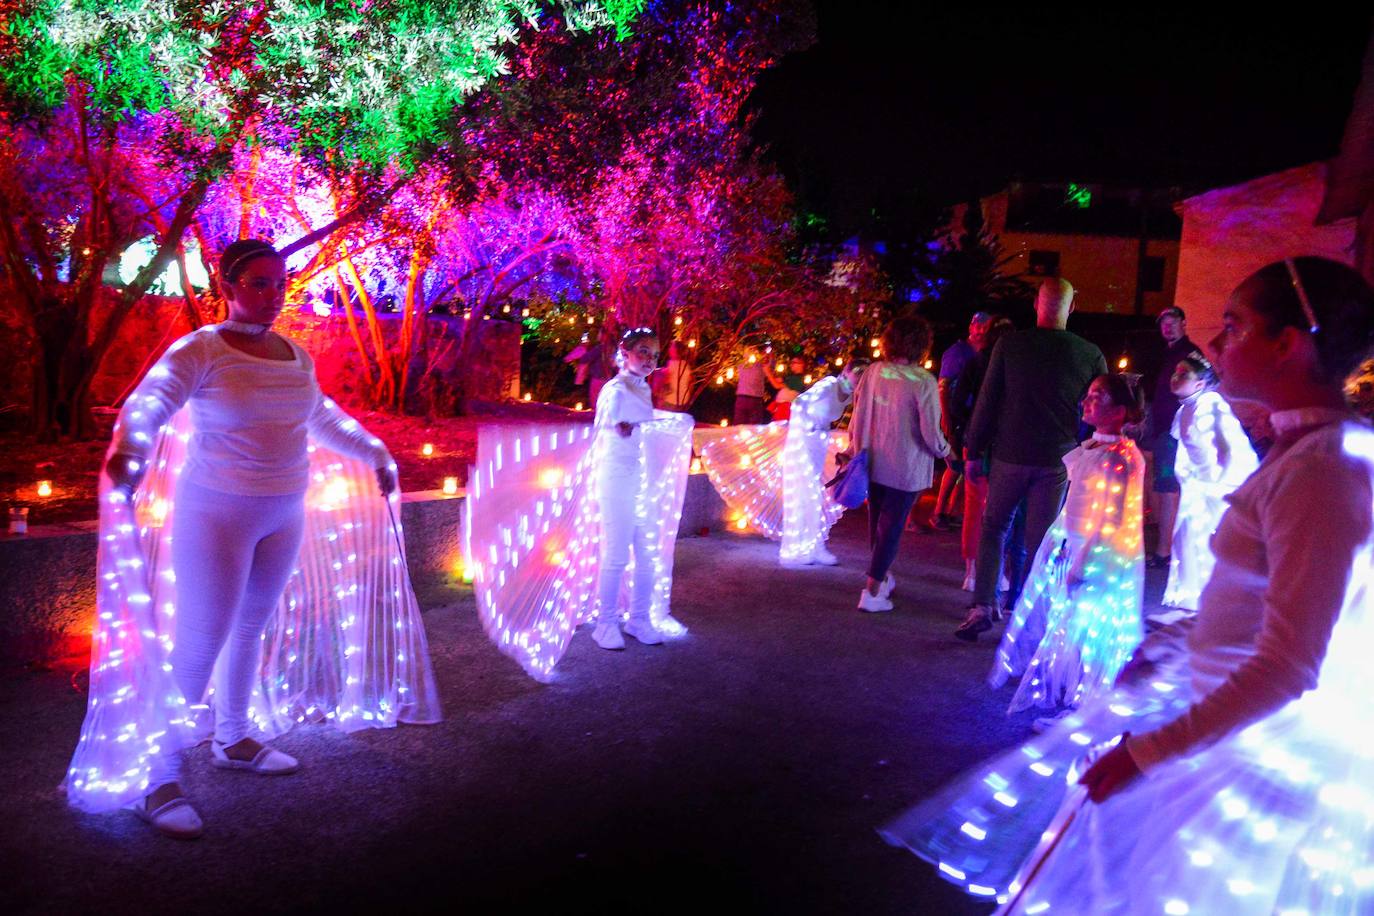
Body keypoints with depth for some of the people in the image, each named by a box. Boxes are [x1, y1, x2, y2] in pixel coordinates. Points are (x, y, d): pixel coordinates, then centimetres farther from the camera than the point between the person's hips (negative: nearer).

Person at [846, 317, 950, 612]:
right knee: (891, 528, 6)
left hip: (873, 464, 5)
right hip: (906, 469, -5)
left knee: (877, 522, 21)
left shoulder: (874, 372, -5)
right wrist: (944, 451, 4)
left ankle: (882, 577, 40)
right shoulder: (924, 382, -18)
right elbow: (931, 434, -16)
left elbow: (858, 414, 2)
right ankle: (871, 593, 8)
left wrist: (856, 448, 15)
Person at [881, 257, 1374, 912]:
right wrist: (1176, 640, 18)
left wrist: (1145, 752, -23)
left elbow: (1285, 668, -27)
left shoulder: (1317, 472, -26)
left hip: (1255, 757, -8)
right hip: (1225, 710, 8)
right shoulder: (1307, 448, 3)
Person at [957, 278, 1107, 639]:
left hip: (1010, 456, 0)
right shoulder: (1091, 355, -2)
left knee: (994, 527, 15)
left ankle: (983, 606, 7)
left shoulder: (1010, 344, -6)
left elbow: (986, 401, -3)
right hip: (1057, 460, 1)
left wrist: (974, 447, 5)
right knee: (1041, 539, 8)